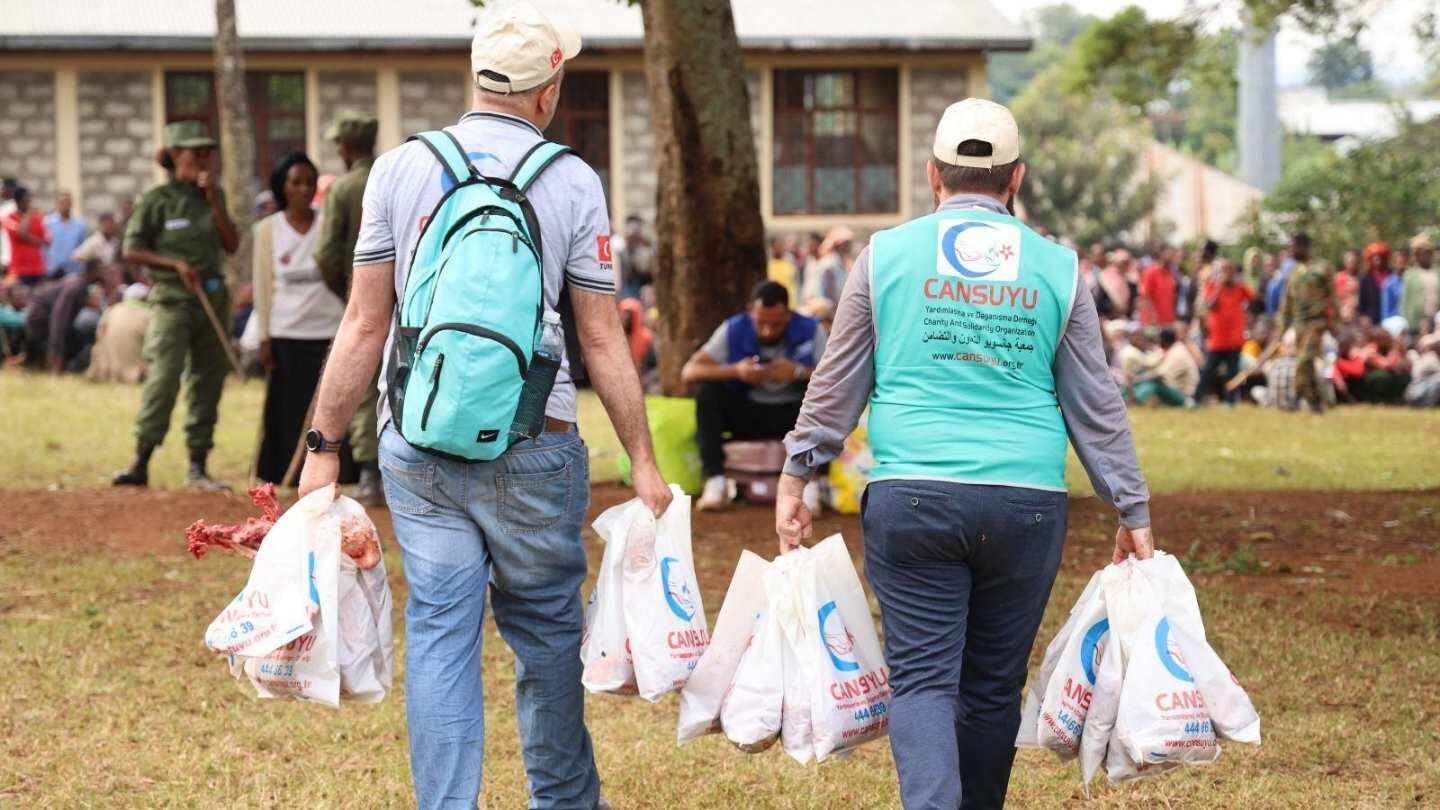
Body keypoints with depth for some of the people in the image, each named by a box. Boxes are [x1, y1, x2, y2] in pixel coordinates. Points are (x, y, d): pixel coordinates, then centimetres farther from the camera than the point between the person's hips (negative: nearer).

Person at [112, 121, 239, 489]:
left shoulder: (212, 195, 11)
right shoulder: (158, 199, -4)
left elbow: (232, 245, 4)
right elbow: (132, 250, -3)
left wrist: (214, 202, -4)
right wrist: (175, 264, -14)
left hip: (212, 297, 5)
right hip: (172, 299, -5)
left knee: (207, 382, 5)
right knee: (163, 379, -13)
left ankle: (198, 467, 12)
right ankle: (140, 464, -9)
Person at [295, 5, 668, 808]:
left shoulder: (401, 168, 2)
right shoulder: (573, 182, -3)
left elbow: (364, 326, 1)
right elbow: (603, 340, -2)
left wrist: (325, 447, 7)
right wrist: (644, 461, 4)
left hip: (418, 445, 1)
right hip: (532, 447, -1)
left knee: (440, 634, 4)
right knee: (546, 630, 13)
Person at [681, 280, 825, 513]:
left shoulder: (811, 331, -10)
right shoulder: (733, 331, -8)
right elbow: (688, 372, -16)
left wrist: (798, 372, -33)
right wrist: (735, 370, -31)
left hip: (793, 416, -1)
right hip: (747, 413, 1)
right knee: (707, 391, -24)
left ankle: (809, 482, -28)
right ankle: (715, 481, -25)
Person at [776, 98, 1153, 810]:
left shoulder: (887, 254, 4)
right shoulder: (1056, 269, 7)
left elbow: (837, 383, 7)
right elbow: (1096, 403, 9)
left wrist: (795, 476, 16)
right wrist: (1133, 511, 15)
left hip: (911, 495, -1)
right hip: (1027, 503, 1)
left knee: (922, 677, -1)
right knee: (994, 683, 12)